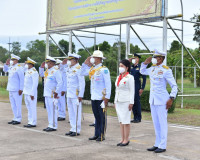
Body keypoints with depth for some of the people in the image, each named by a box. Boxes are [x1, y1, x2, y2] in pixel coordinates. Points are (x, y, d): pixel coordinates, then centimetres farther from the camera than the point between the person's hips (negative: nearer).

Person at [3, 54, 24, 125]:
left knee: (17, 105, -3)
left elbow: (22, 79, -15)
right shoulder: (11, 67, 12)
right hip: (11, 89, 9)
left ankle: (18, 119, 4)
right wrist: (6, 64, 13)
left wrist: (21, 89, -18)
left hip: (16, 90, -9)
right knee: (13, 105, 13)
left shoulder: (19, 68, -12)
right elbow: (5, 70, 32)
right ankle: (15, 118, 21)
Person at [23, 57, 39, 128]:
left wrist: (32, 94, -20)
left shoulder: (34, 72, -15)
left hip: (31, 93, -9)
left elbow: (35, 84, -19)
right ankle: (30, 122, 19)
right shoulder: (28, 71, 12)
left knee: (32, 108, -3)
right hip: (26, 93, 9)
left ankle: (33, 123, 2)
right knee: (29, 108, 13)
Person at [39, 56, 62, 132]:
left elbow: (60, 83, -17)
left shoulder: (55, 71, -12)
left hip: (52, 94, -9)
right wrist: (41, 67, 17)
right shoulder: (47, 71, 14)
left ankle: (54, 126, 0)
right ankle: (50, 125, 20)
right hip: (46, 94, 9)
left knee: (53, 110, -5)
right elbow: (41, 74, 34)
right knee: (49, 110, 12)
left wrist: (56, 92, -18)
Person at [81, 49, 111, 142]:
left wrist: (107, 97, -18)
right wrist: (86, 63, 13)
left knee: (102, 117, 1)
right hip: (93, 97, 7)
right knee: (96, 116, 13)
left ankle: (102, 135, 7)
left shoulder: (104, 70, -11)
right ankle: (97, 134, 21)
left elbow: (108, 84, -13)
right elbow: (83, 73, 24)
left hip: (101, 98, -7)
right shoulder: (92, 69, 11)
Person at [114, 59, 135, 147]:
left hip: (126, 102, -7)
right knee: (121, 121, 9)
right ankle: (122, 139, 16)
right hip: (118, 101, 7)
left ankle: (126, 140, 3)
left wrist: (131, 103, -15)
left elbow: (132, 91, -9)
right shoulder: (118, 77, 16)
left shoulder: (130, 77, -6)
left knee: (126, 121, -4)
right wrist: (115, 101, 18)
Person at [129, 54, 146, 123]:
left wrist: (142, 88, -12)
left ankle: (138, 118, 5)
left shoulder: (140, 67, -6)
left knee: (137, 102, -4)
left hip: (137, 87, -6)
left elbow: (144, 78, -8)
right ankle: (135, 117, 17)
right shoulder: (131, 67, 12)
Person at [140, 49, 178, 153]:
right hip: (153, 100, 7)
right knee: (156, 123, 13)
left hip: (162, 101, -7)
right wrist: (145, 63, 10)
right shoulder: (152, 69, 8)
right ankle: (157, 144, 23)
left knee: (162, 123, -1)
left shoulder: (166, 70, -11)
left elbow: (174, 86, -9)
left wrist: (171, 98, -18)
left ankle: (162, 146, 7)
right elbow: (142, 71, 27)